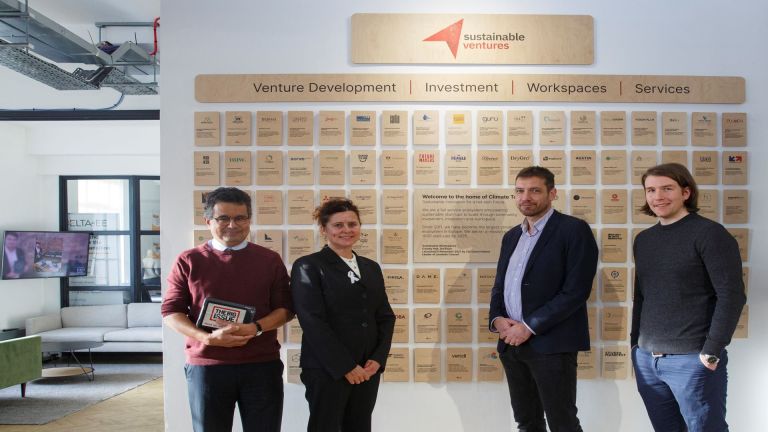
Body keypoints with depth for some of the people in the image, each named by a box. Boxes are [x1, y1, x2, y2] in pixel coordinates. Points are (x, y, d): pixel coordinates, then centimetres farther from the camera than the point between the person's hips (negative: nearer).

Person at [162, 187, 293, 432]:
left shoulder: (270, 260, 6)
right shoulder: (189, 261, 3)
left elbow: (286, 308, 5)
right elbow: (171, 312, 2)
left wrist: (256, 328, -16)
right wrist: (208, 338, -15)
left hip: (262, 365, 1)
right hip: (206, 365, 0)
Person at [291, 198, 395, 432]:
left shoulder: (371, 267, 13)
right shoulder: (308, 266, -5)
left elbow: (386, 316, 11)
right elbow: (312, 322, -12)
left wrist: (377, 359, -3)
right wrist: (345, 366, -15)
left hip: (367, 369, 5)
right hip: (327, 370, -5)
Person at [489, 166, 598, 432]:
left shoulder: (573, 230, -7)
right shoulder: (512, 236, 15)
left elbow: (576, 290, -15)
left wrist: (530, 327, -17)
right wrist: (497, 319, -3)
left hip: (550, 344, -7)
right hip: (512, 343, 7)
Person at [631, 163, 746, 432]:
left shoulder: (709, 233, -8)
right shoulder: (643, 239, 11)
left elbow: (731, 295, -13)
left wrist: (712, 351, -15)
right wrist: (636, 344, 11)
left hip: (692, 359, -6)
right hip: (646, 359, 6)